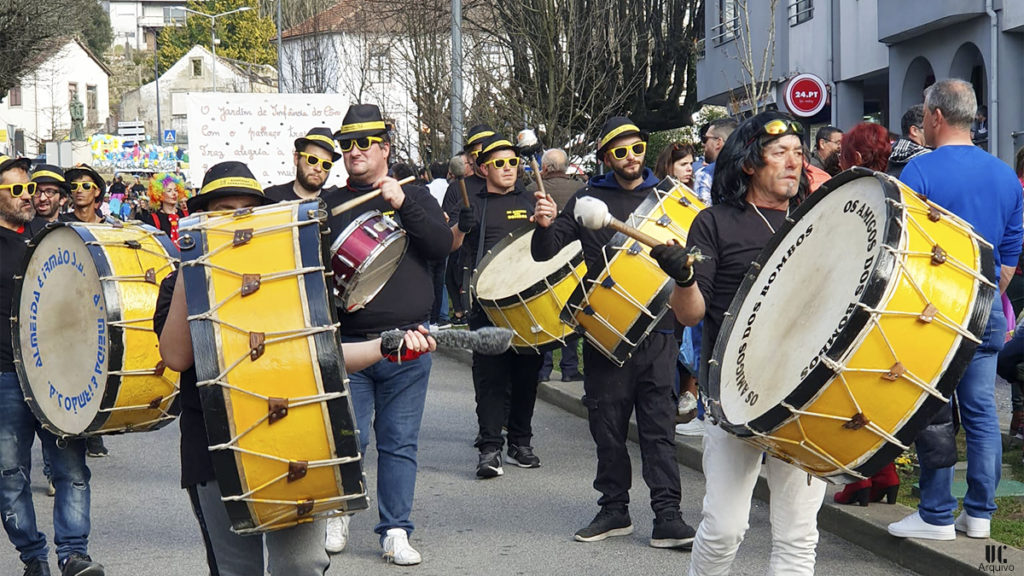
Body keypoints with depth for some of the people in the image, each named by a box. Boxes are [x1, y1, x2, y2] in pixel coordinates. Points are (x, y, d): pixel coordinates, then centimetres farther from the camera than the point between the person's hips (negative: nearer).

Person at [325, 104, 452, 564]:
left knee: (400, 441, 4)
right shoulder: (329, 205, 10)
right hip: (347, 344, 0)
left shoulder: (415, 198, 9)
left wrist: (402, 206, -15)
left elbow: (442, 245, -6)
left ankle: (395, 531, 13)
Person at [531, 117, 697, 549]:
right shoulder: (588, 200, 6)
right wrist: (545, 226, -19)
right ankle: (614, 509, 19)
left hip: (656, 330, 0)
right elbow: (545, 252, 2)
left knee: (659, 423, -2)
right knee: (607, 424, 7)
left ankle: (667, 515, -1)